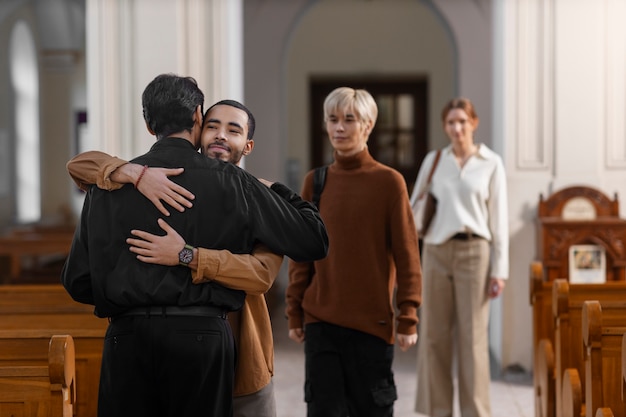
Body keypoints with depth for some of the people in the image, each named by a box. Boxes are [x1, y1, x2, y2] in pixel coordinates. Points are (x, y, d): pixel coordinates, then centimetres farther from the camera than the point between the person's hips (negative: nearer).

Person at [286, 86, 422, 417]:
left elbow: (406, 256, -4)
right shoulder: (315, 182, 5)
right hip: (320, 321, 3)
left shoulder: (389, 182, -4)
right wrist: (294, 313, 7)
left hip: (372, 321, -2)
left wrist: (407, 319, -7)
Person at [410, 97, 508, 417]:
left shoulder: (491, 164, 4)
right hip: (436, 251, 2)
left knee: (473, 337, -1)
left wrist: (499, 270, -3)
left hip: (473, 252, -2)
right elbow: (414, 207, 13)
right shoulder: (433, 160, 10)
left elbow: (499, 219, 1)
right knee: (434, 335, 4)